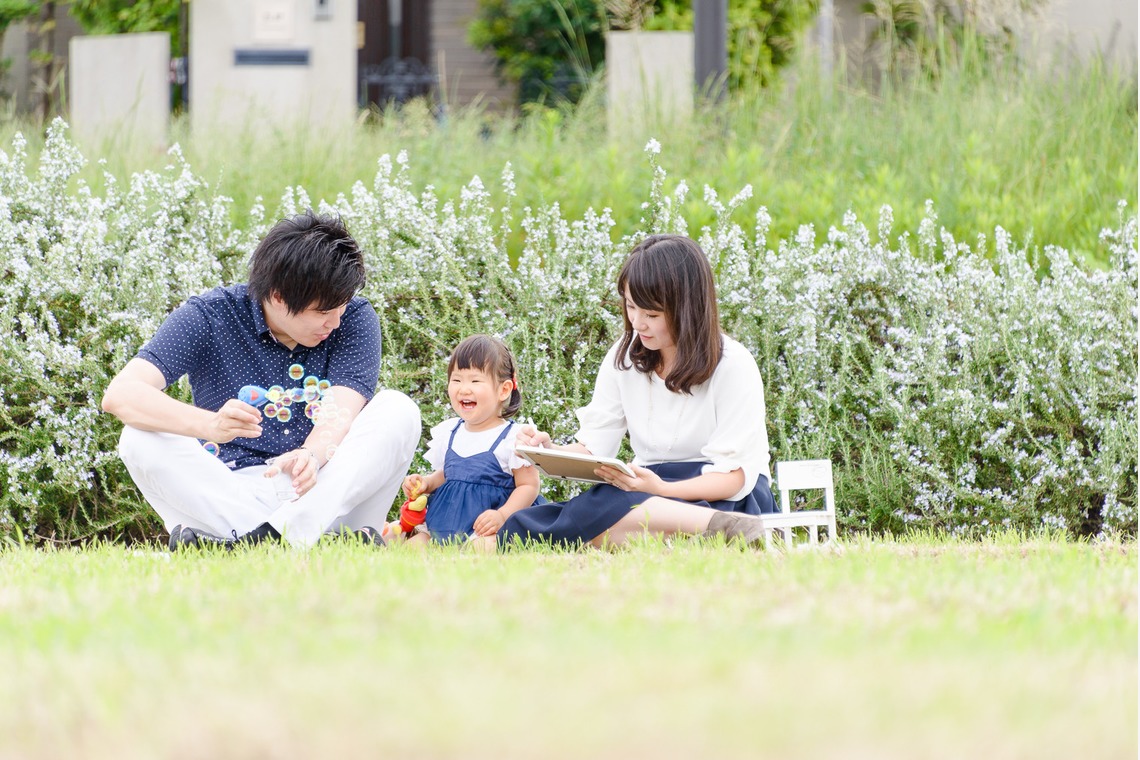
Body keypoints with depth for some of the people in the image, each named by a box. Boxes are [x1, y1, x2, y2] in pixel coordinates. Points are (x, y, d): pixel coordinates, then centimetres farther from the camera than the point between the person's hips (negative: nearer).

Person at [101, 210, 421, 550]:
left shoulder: (355, 319, -1)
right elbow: (120, 394, -19)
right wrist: (211, 426, -39)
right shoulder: (211, 317, -6)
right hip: (233, 492, -1)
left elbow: (340, 411, -15)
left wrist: (311, 455, -41)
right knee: (140, 440, -25)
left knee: (398, 410, -22)